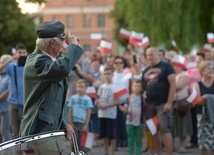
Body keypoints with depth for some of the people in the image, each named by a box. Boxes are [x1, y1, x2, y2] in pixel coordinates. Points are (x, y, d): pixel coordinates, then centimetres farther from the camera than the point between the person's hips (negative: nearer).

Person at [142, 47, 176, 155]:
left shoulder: (166, 66, -4)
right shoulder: (146, 70, 15)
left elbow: (173, 84, -10)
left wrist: (169, 103, -16)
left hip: (162, 104, -6)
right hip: (149, 104, 6)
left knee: (165, 130, -10)